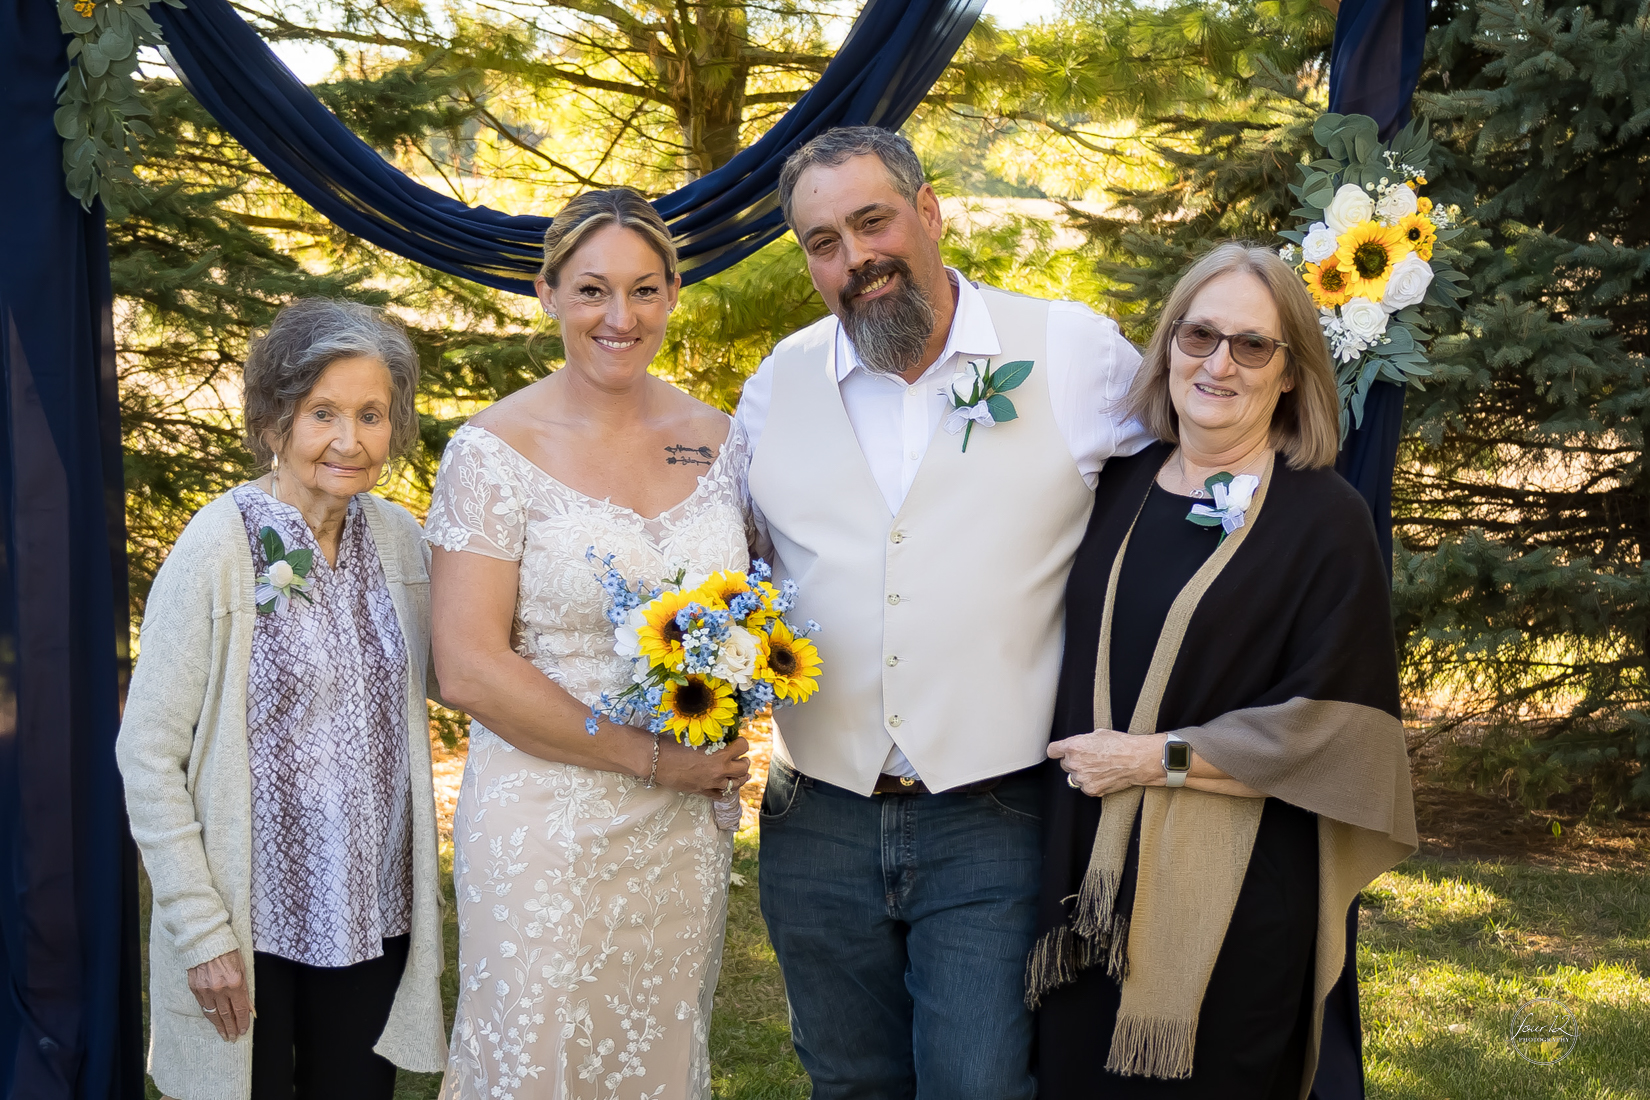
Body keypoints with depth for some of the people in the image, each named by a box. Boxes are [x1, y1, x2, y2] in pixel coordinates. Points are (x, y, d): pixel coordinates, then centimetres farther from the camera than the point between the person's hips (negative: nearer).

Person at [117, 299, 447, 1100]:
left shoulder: (398, 538, 2)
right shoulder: (218, 549, -14)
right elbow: (147, 756, -11)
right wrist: (201, 933, -14)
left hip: (374, 917, 5)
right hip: (252, 927, -4)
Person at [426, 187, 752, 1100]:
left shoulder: (715, 440, 5)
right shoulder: (495, 452, -9)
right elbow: (468, 671, -15)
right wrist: (650, 757, -14)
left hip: (688, 825, 4)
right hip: (546, 831, -4)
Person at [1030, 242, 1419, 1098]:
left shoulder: (1324, 519, -6)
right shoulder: (1120, 489, 9)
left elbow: (1329, 723, -12)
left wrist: (1159, 758, -13)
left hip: (1233, 897, -4)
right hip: (1088, 874, 5)